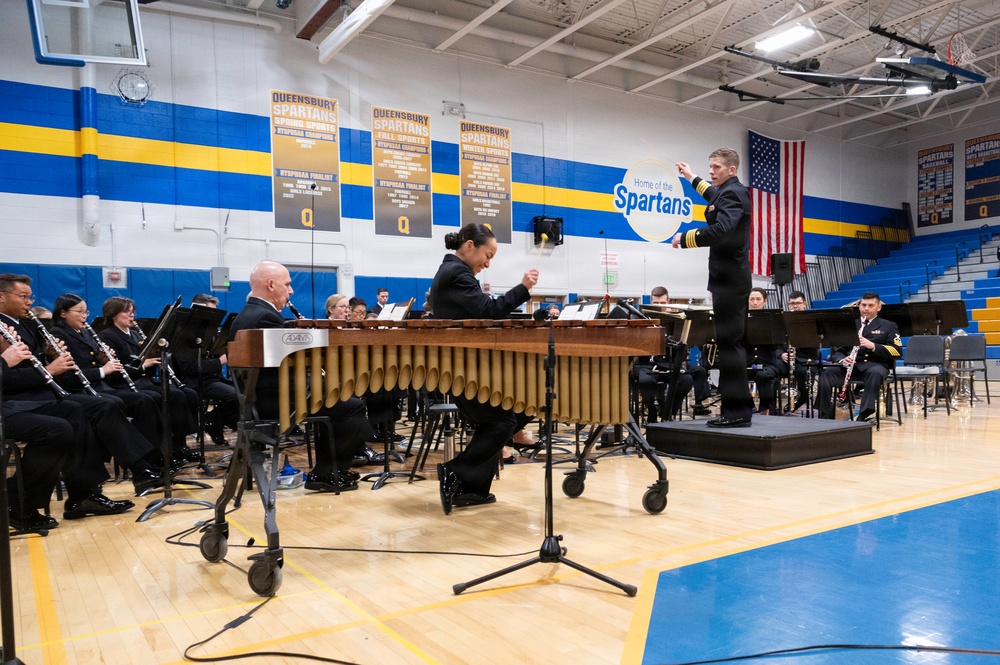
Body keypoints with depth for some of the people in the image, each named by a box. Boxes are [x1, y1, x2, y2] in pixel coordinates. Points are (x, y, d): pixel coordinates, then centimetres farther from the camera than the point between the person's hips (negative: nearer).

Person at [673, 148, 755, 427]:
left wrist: (685, 238, -19)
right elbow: (718, 200, 42)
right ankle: (739, 406, 20)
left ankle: (736, 410, -6)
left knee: (730, 342, -9)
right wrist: (693, 178, 46)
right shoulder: (733, 191, 17)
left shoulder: (732, 193, -12)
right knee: (733, 341, 13)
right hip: (732, 278, 11)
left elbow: (720, 231, -29)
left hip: (729, 279, -11)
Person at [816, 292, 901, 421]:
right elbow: (836, 350, 15)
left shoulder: (888, 326, 16)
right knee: (824, 374, -28)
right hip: (848, 365, 2)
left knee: (876, 373, -39)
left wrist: (873, 346, -15)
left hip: (874, 365, -2)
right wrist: (842, 360, -9)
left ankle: (865, 415, -41)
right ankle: (826, 417, -29)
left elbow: (897, 352, 2)